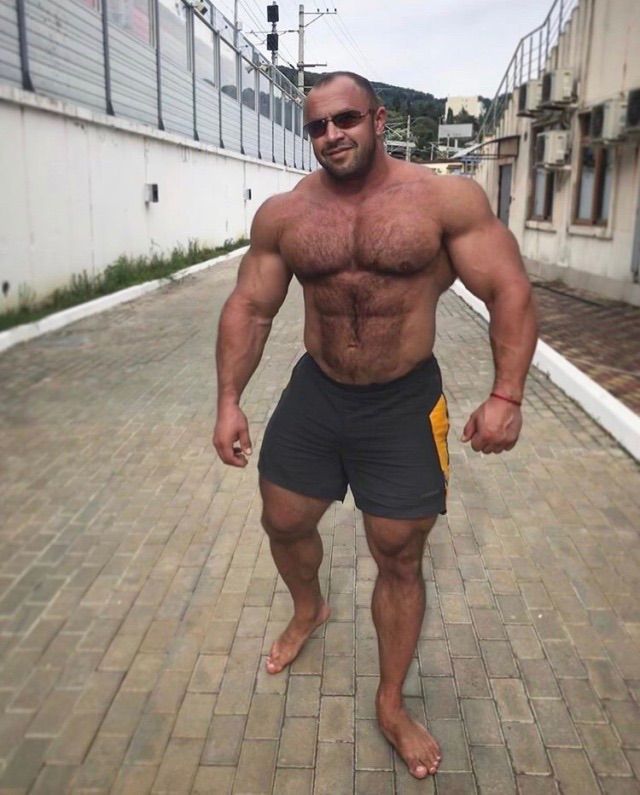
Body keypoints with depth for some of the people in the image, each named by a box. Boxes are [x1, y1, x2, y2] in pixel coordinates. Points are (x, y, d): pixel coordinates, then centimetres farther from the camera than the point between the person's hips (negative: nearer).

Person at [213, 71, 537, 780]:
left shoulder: (448, 200, -11)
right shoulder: (282, 215, -3)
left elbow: (510, 294, -10)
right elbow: (248, 308, 2)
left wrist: (505, 396, -18)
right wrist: (229, 400, -4)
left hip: (404, 405, -2)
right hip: (314, 395, 3)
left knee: (399, 559, 7)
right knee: (283, 524, 17)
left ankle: (391, 706, 29)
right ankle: (308, 611, 53)